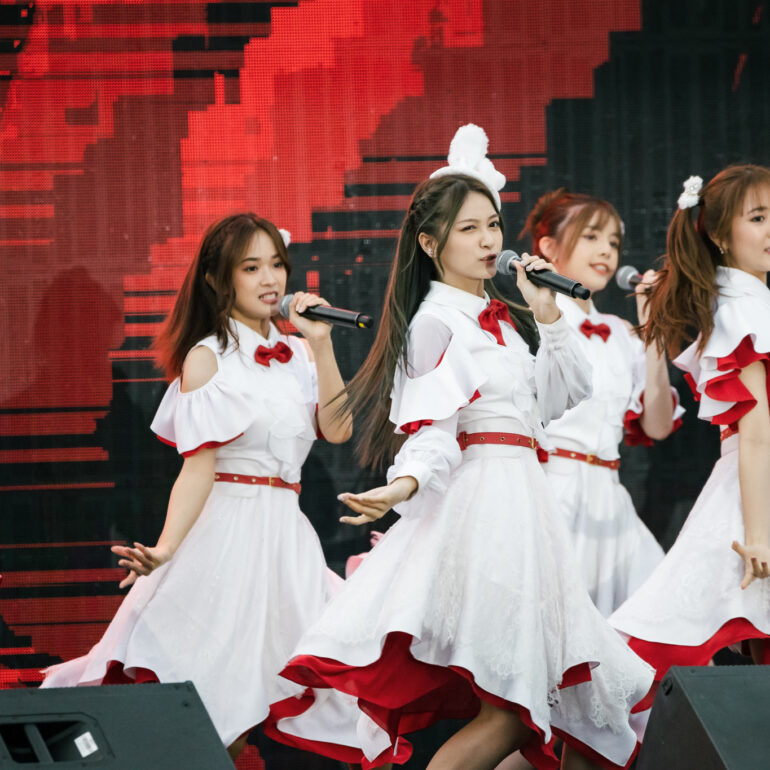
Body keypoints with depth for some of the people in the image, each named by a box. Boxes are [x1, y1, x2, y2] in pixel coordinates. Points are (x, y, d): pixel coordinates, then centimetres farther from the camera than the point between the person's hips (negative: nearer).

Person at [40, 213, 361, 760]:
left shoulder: (297, 353, 13)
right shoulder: (208, 358, -3)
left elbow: (337, 429, 0)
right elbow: (199, 466, -10)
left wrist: (322, 345, -2)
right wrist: (165, 549, -22)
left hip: (287, 533, 6)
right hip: (228, 527, -6)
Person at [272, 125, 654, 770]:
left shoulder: (502, 317, 19)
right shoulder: (435, 319, -5)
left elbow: (568, 391, 24)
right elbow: (431, 428, -14)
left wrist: (547, 315, 13)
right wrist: (405, 484, -33)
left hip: (522, 500, 9)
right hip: (477, 500, -9)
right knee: (509, 708, -16)